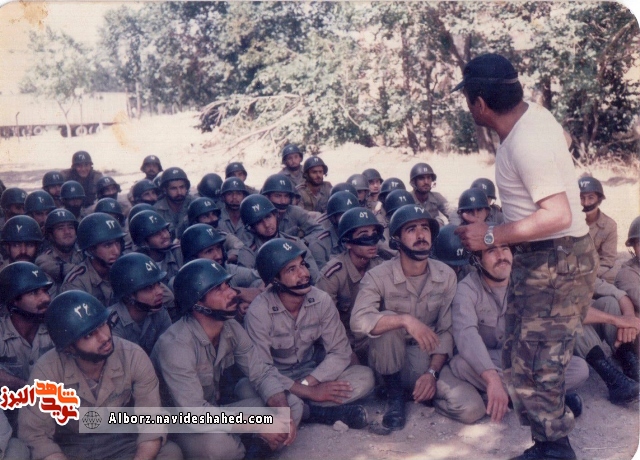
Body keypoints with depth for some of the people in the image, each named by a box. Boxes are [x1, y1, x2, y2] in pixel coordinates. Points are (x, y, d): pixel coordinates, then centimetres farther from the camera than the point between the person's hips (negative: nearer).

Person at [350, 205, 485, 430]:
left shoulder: (446, 275, -5)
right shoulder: (378, 276, -16)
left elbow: (445, 331, -4)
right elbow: (359, 321, -33)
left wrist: (432, 372, -17)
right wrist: (406, 320, -43)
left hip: (427, 360, 2)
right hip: (390, 361, -2)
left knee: (471, 409, -20)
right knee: (386, 323, -34)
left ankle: (422, 389, 10)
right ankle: (395, 395, -10)